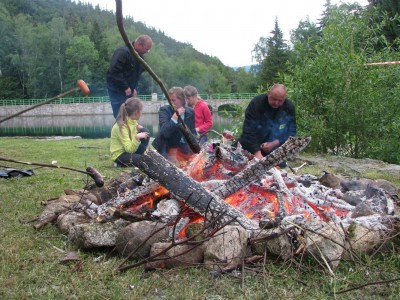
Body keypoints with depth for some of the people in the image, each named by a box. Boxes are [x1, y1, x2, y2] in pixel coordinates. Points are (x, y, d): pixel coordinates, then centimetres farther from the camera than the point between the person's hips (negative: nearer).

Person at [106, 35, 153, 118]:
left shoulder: (140, 56, 9)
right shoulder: (123, 52, -18)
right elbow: (114, 72, -24)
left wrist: (134, 88, 6)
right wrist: (125, 88, -21)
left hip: (128, 90, 8)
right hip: (117, 90, -8)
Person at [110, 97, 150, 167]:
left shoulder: (132, 121, -1)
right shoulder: (122, 126, -26)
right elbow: (129, 149, -30)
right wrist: (137, 137, -44)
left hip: (130, 149, 9)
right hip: (119, 154, -9)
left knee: (145, 132, -6)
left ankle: (137, 157, -2)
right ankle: (122, 164, -4)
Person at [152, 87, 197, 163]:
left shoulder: (190, 112, -1)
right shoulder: (164, 110, -12)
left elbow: (192, 132, 8)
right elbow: (164, 132, -24)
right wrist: (175, 117, -30)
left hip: (184, 148, 4)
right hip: (166, 147, -4)